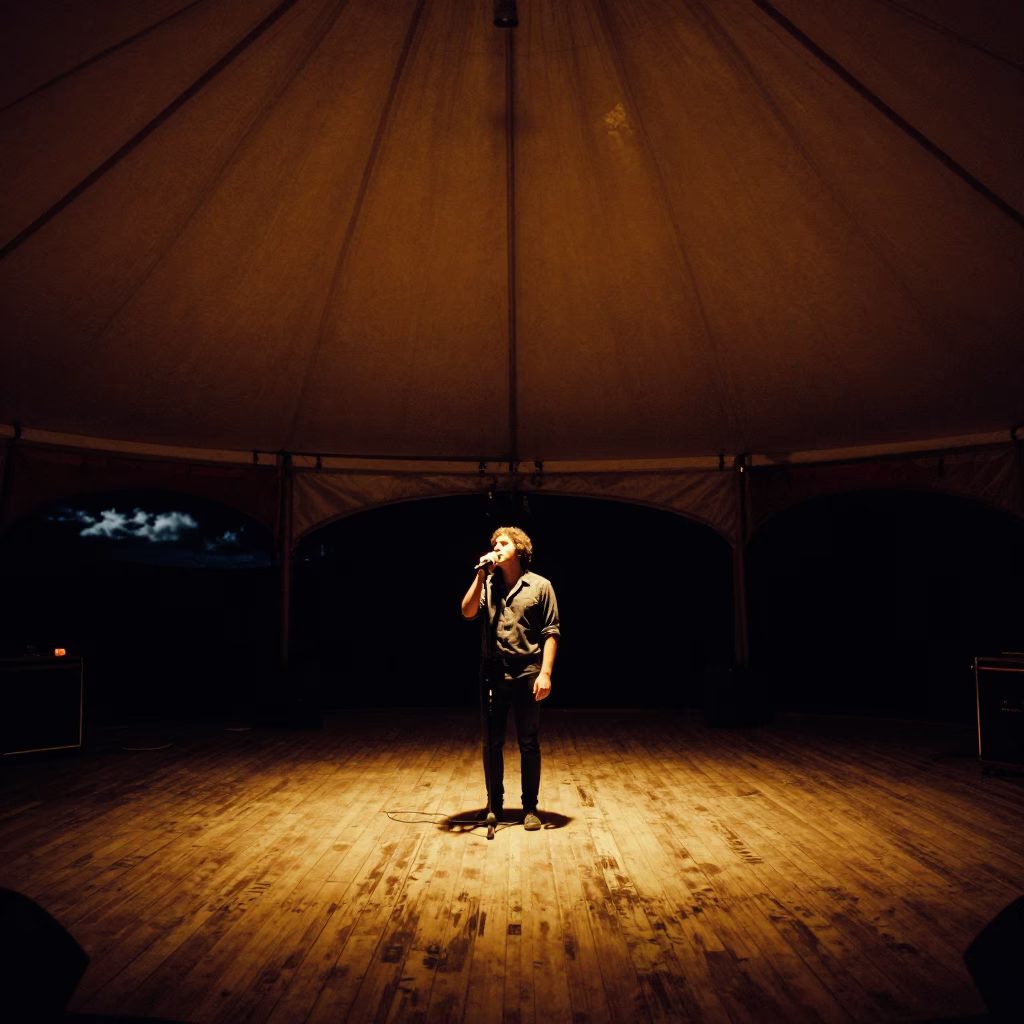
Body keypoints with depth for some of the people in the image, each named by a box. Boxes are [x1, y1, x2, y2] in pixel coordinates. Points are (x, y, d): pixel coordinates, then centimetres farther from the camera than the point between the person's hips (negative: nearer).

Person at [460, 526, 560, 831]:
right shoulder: (488, 585, 7)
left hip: (526, 674, -2)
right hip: (493, 674, 3)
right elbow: (468, 612, -9)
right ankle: (494, 804, 25)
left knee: (529, 744, 6)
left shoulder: (540, 586, -1)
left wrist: (545, 672, -12)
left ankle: (530, 807, 20)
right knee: (491, 743, 11)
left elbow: (551, 632, -4)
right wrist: (481, 574, -11)